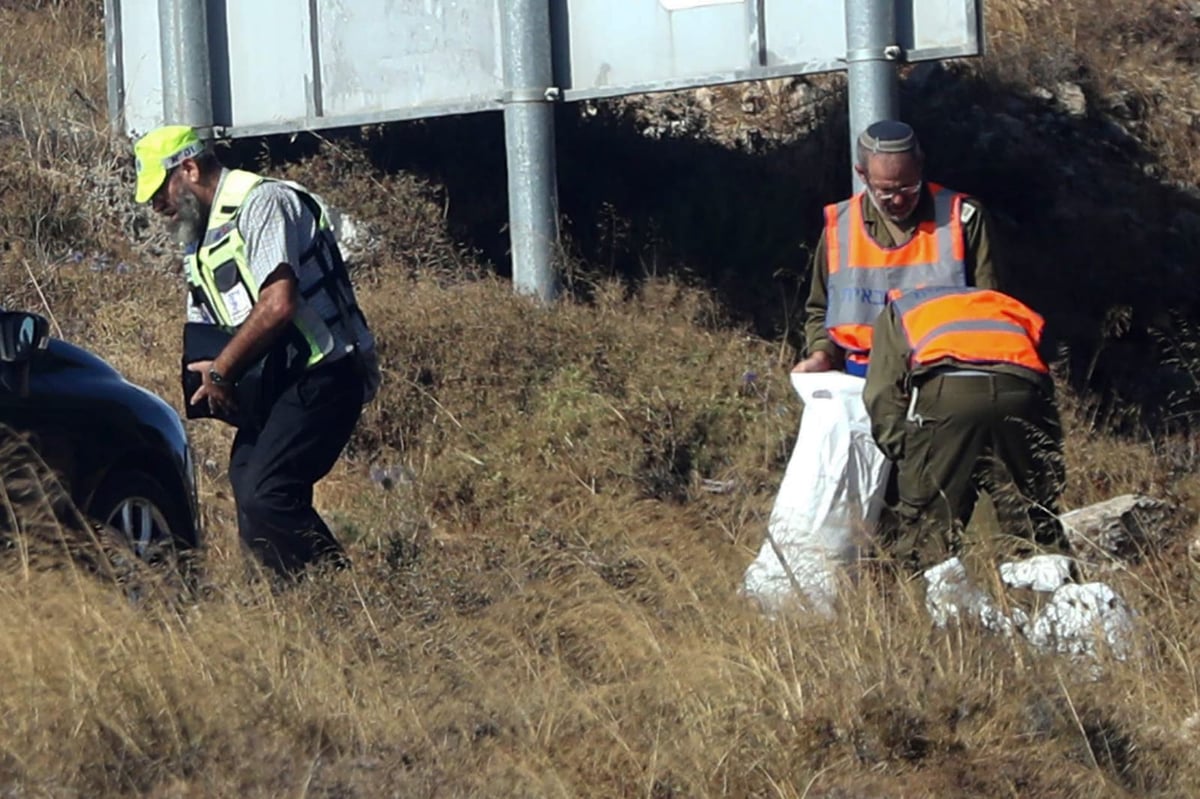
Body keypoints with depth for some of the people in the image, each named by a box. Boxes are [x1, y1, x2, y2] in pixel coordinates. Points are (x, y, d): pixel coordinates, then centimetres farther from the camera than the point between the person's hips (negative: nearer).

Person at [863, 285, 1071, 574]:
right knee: (1038, 526, 12)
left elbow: (883, 398, 17)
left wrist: (907, 460, 16)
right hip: (1022, 391, 3)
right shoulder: (1012, 310, 43)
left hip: (946, 391, -3)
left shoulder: (899, 311, 35)